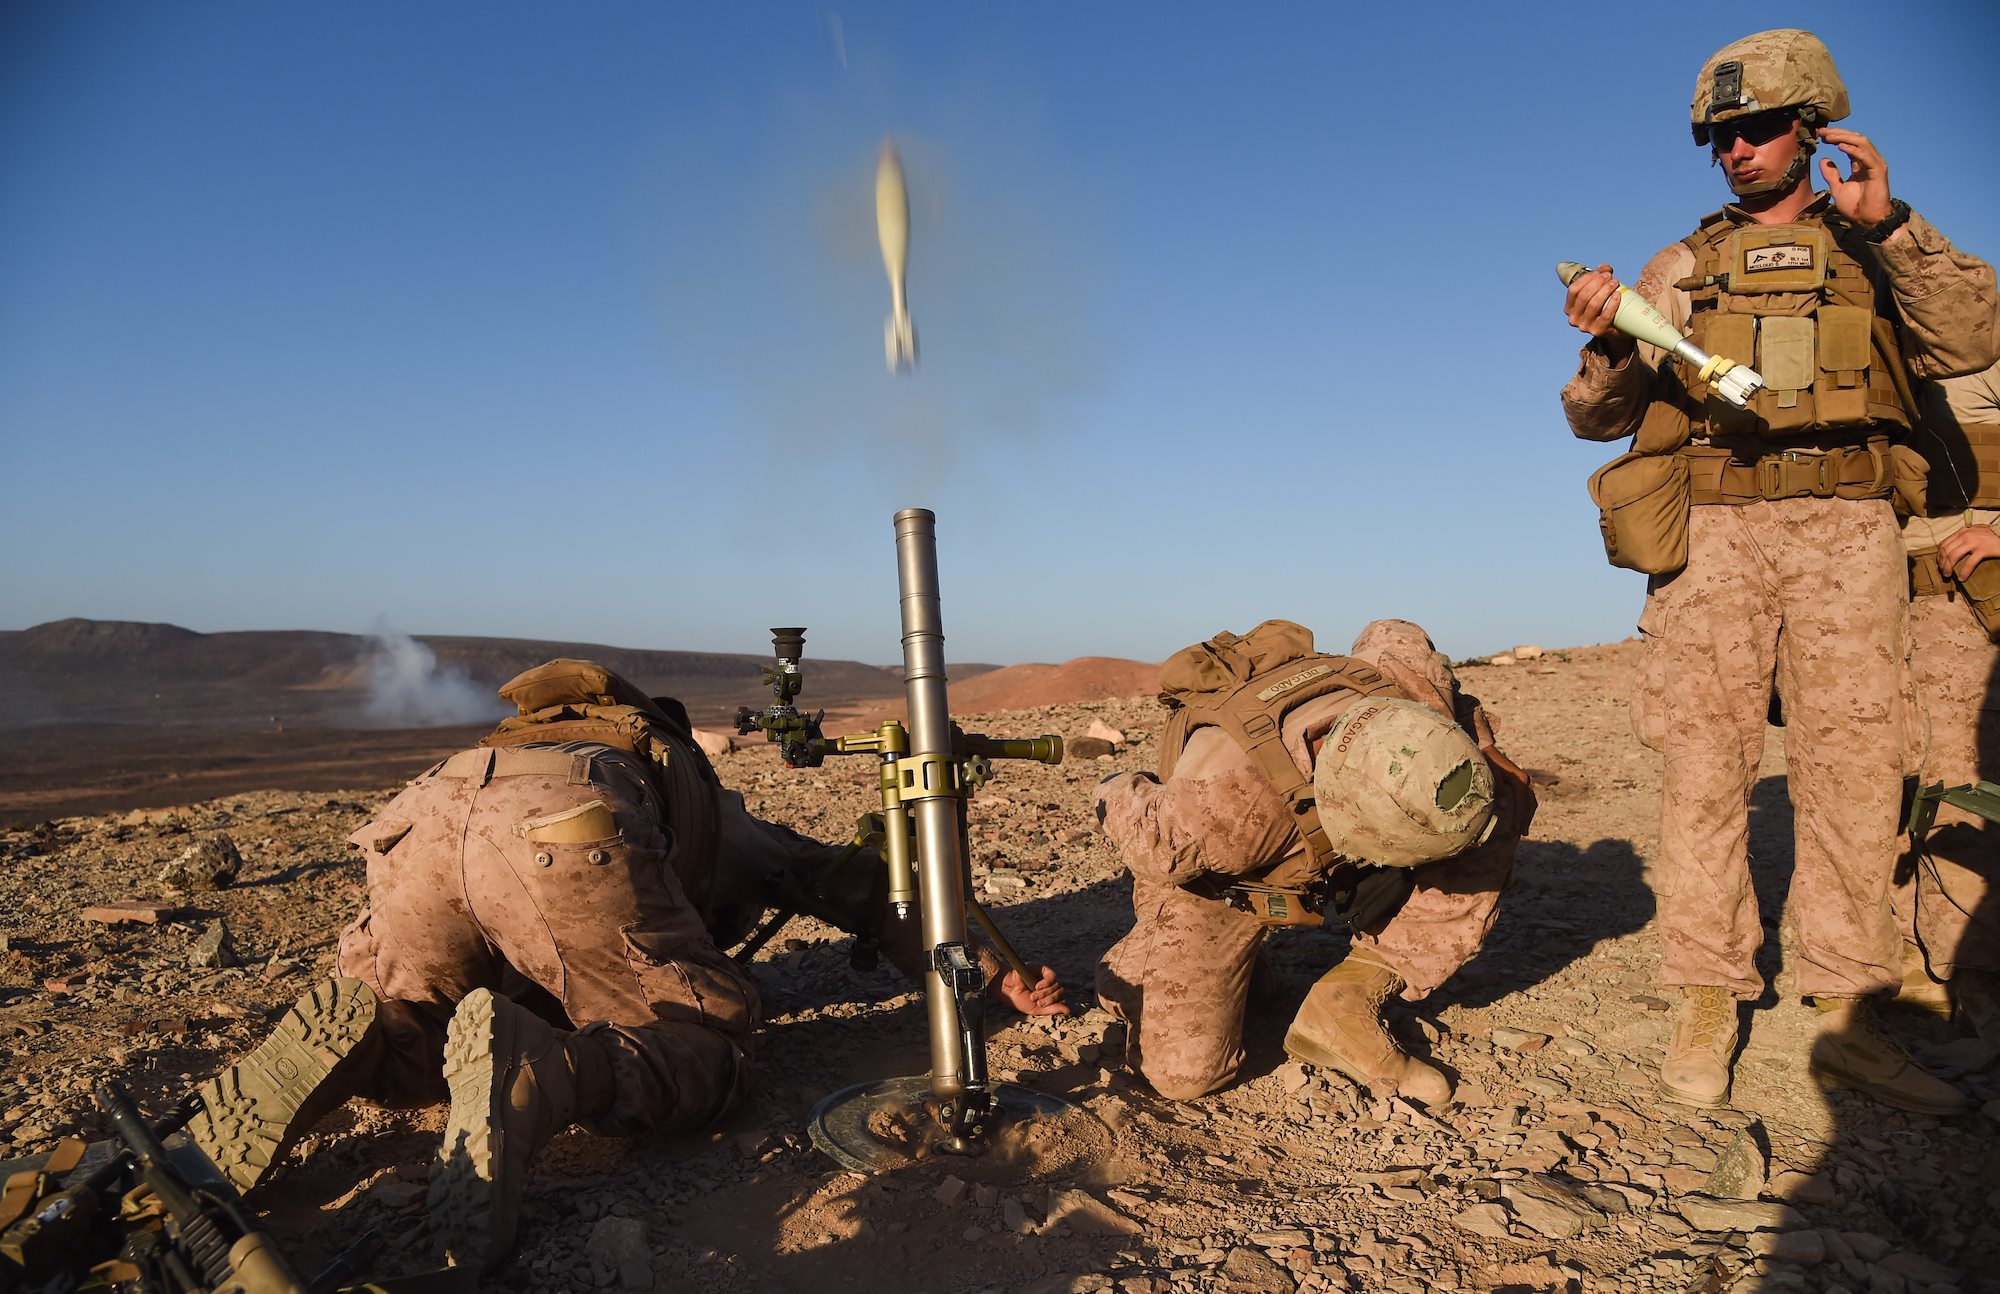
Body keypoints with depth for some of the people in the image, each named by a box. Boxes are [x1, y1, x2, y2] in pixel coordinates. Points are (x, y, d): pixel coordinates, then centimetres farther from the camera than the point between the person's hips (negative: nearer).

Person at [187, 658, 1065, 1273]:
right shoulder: (730, 827, 38)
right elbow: (871, 893, 34)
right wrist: (995, 975, 39)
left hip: (433, 800, 6)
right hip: (568, 822, -5)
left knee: (397, 1050, 26)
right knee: (706, 1056, 7)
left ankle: (351, 1032, -9)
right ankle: (531, 1074, -23)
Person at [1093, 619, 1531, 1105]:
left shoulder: (1413, 697, -31)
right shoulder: (1228, 803, -43)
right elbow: (1146, 834, -23)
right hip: (1214, 880, -4)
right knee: (1183, 1071, -16)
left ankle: (1346, 1013, -9)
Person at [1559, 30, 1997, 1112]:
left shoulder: (1881, 253, 17)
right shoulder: (1682, 269, 15)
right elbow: (1600, 417, 7)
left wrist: (1887, 222, -12)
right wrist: (1606, 342, -14)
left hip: (1846, 535, 1)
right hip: (1712, 535, -1)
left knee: (1854, 770, 0)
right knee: (1704, 769, -4)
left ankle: (1846, 1018, 11)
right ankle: (1707, 1011, 3)